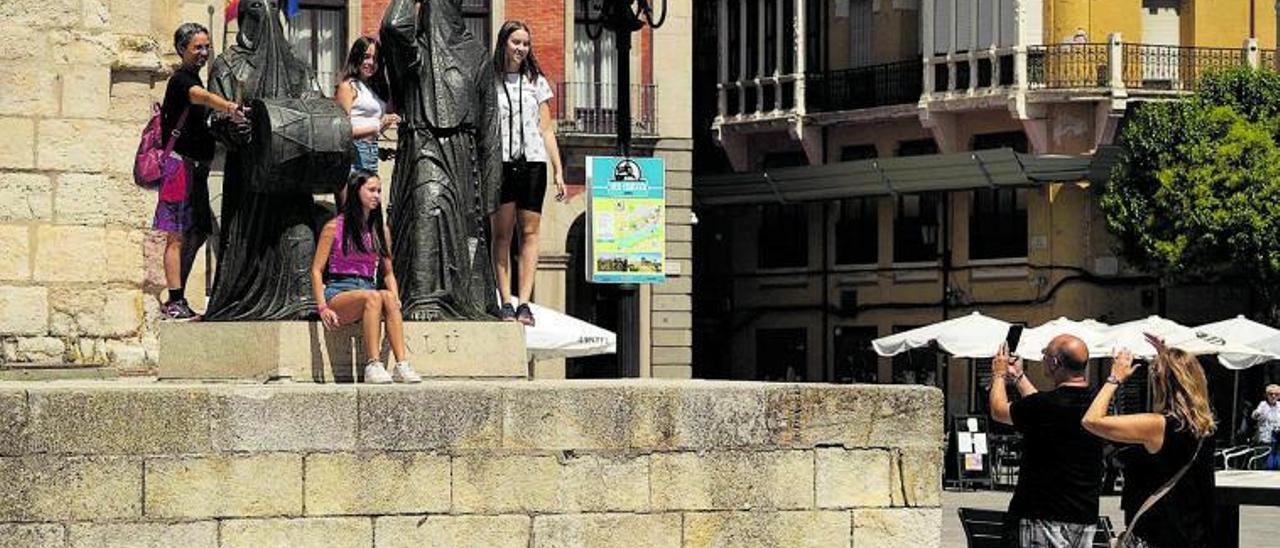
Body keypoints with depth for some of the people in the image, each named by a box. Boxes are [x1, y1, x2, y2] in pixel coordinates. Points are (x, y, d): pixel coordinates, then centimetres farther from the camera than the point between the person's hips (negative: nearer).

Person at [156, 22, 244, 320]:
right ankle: (175, 302, -10)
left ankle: (175, 300, 17)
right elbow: (202, 96, -35)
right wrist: (228, 107, -52)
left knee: (196, 235, 11)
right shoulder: (180, 80, -11)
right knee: (178, 237, -9)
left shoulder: (192, 78, 19)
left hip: (196, 167, 10)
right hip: (181, 162, -10)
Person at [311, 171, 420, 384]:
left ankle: (401, 365, -43)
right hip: (337, 291, -4)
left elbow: (388, 272, 19)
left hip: (366, 287, 4)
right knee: (373, 297, -36)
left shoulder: (381, 230, 15)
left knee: (388, 297, -32)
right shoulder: (334, 228, 1)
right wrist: (322, 307, -14)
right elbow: (317, 270, -1)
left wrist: (396, 298, -1)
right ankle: (372, 365, -43)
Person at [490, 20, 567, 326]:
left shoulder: (537, 82, 15)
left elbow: (546, 130, 14)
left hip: (533, 162, 2)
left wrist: (558, 170, 7)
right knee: (502, 233, -2)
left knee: (530, 232, -4)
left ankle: (524, 302, -6)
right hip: (500, 162, -2)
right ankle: (506, 302, -2)